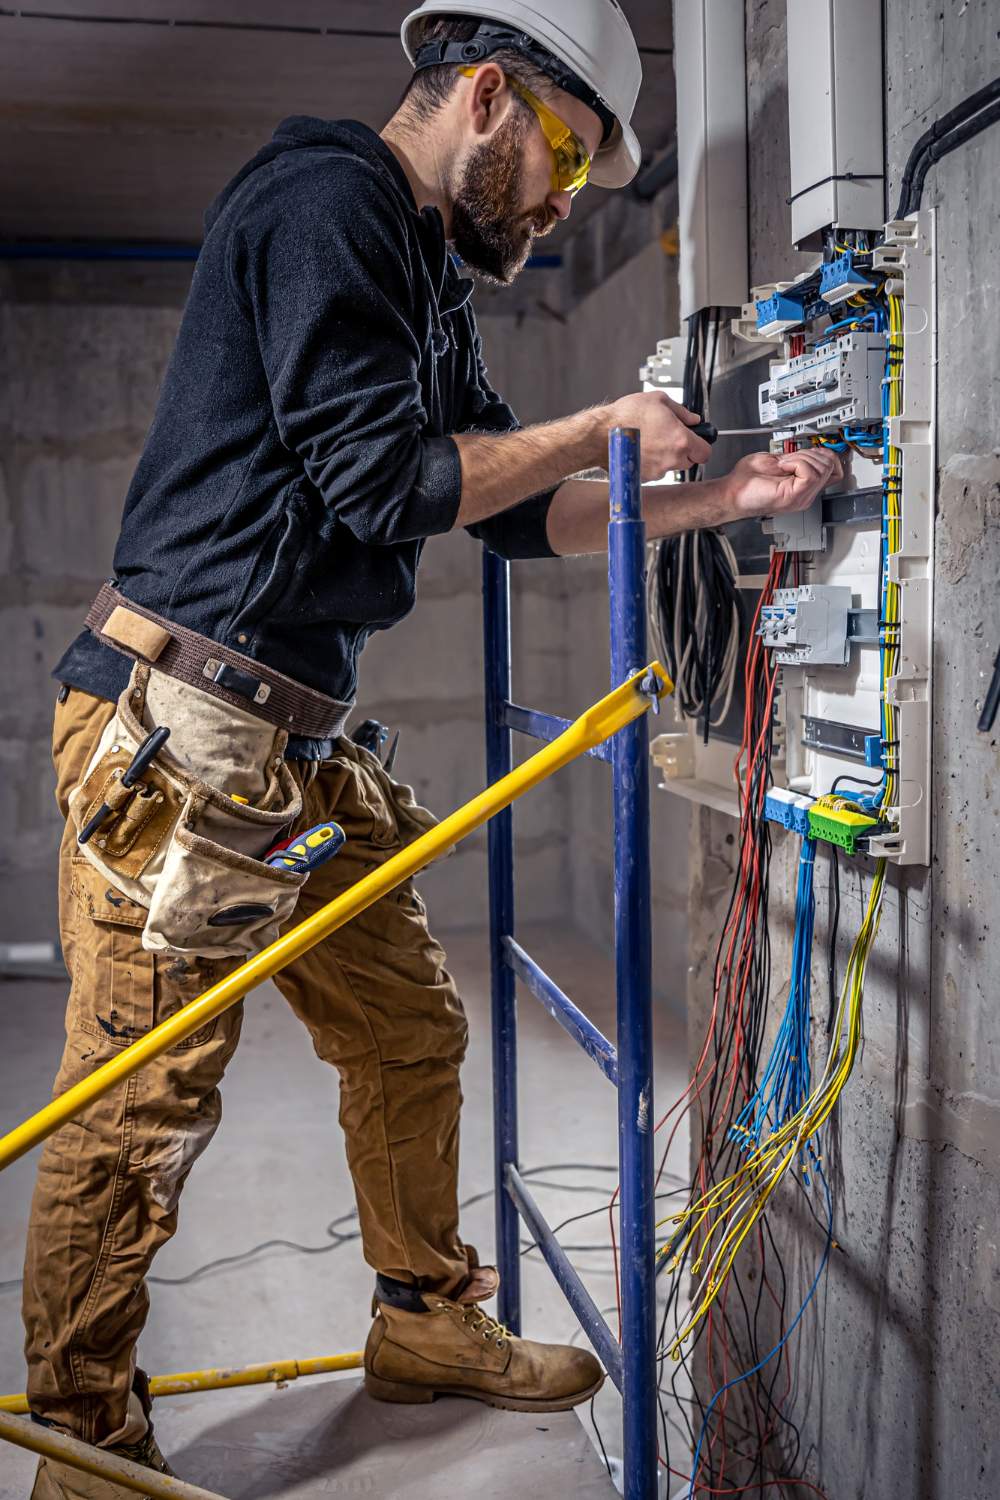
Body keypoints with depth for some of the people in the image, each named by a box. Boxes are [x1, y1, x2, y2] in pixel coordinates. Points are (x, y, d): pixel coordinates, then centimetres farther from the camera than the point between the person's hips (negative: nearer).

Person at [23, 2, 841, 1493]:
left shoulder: (424, 284, 22)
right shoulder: (325, 199, -8)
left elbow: (522, 511, 22)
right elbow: (379, 479, -17)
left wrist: (714, 502, 16)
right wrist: (605, 427, -6)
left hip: (299, 749, 10)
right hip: (182, 731, -10)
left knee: (409, 1028, 16)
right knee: (144, 1100, -1)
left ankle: (427, 1317, 34)